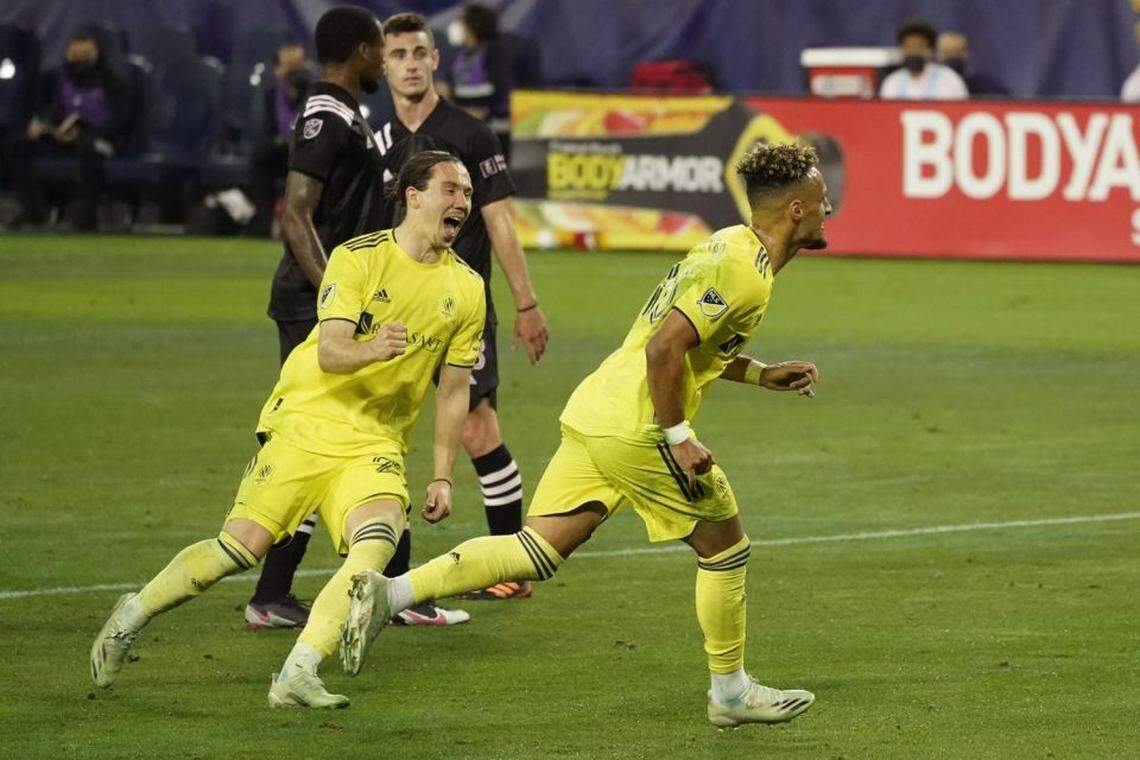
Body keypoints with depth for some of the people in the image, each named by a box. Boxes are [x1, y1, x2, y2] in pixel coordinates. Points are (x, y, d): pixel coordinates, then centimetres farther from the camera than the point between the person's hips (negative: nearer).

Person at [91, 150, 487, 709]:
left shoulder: (467, 289, 4)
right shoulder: (359, 258, -8)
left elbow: (454, 389, 12)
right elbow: (329, 351, -18)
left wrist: (442, 476, 8)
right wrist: (373, 350, -40)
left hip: (376, 444, 3)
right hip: (307, 420, -3)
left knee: (376, 544, -25)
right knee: (244, 546, -10)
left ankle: (297, 677, -23)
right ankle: (133, 615, 15)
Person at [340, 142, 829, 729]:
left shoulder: (730, 245, 19)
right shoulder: (743, 273, -14)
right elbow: (663, 349, -23)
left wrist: (762, 374, 25)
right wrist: (679, 439, -19)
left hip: (593, 415, 9)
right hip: (637, 431, -9)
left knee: (538, 551, 2)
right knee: (725, 546, 9)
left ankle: (392, 592, -12)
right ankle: (731, 692, 21)